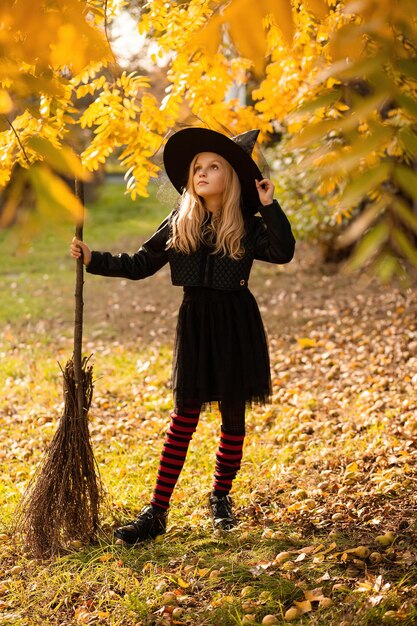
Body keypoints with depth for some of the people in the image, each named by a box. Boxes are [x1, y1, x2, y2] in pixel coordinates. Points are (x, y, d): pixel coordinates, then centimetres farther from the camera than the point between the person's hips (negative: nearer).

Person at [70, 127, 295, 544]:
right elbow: (140, 265, 6)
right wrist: (93, 259, -3)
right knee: (184, 417, 0)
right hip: (195, 322, 1)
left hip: (236, 325, -1)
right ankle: (156, 512, 2)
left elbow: (283, 252, -18)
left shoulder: (247, 227, -2)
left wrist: (269, 206, -17)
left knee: (233, 416, 7)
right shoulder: (179, 224, 6)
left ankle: (220, 498, 26)